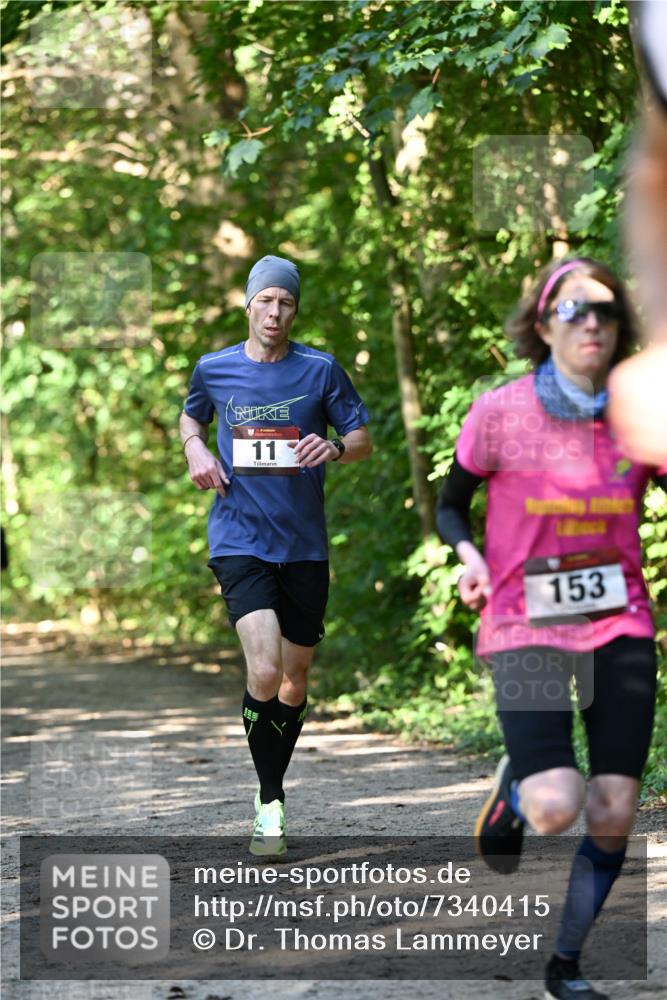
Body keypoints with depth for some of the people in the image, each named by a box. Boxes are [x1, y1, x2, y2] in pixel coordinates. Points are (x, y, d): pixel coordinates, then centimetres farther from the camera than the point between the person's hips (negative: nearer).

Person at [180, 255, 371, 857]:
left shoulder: (321, 370, 0)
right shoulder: (214, 369, 3)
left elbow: (362, 440, 6)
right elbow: (191, 417, 24)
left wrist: (334, 449, -16)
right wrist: (195, 451, 2)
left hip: (305, 547, 2)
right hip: (240, 541, -2)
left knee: (295, 680, 11)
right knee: (264, 671, -19)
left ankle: (272, 792, 32)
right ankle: (270, 805, -5)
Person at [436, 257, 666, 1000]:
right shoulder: (500, 414, -8)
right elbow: (450, 505, 5)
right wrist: (469, 558, -15)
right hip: (526, 630, -3)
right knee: (554, 809, -19)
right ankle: (512, 785, 19)